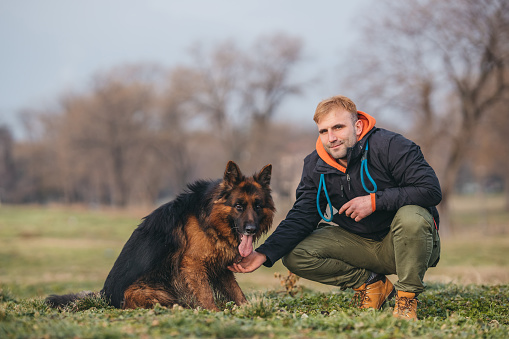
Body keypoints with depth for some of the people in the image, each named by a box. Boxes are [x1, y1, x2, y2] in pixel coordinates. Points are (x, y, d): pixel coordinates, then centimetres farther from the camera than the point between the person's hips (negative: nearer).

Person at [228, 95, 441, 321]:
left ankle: (407, 297, -16)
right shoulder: (315, 166, -3)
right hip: (358, 240, 5)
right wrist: (264, 254, -18)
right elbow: (301, 218, -4)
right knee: (295, 256, -13)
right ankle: (371, 284, 3)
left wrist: (375, 200, -29)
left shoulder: (389, 146, -19)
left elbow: (431, 190, -25)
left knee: (411, 217, -39)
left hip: (402, 242, -5)